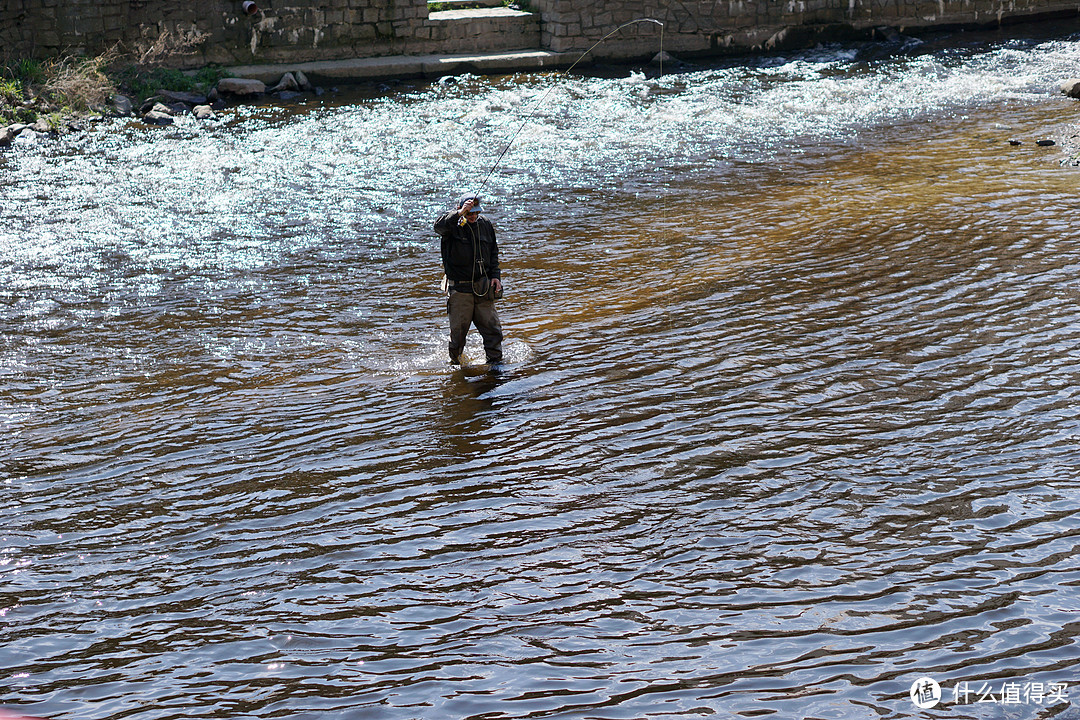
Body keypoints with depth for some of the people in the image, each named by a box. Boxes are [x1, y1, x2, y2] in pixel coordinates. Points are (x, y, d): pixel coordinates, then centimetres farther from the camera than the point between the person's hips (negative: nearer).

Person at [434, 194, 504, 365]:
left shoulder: (485, 224, 7)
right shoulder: (452, 225, -8)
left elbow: (493, 252, 18)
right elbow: (439, 226, -33)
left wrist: (495, 275, 8)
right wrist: (459, 214, -46)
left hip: (483, 286, 4)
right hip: (459, 288, -4)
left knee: (492, 328, 2)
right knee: (458, 330, 3)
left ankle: (496, 361, 14)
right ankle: (455, 362, 22)